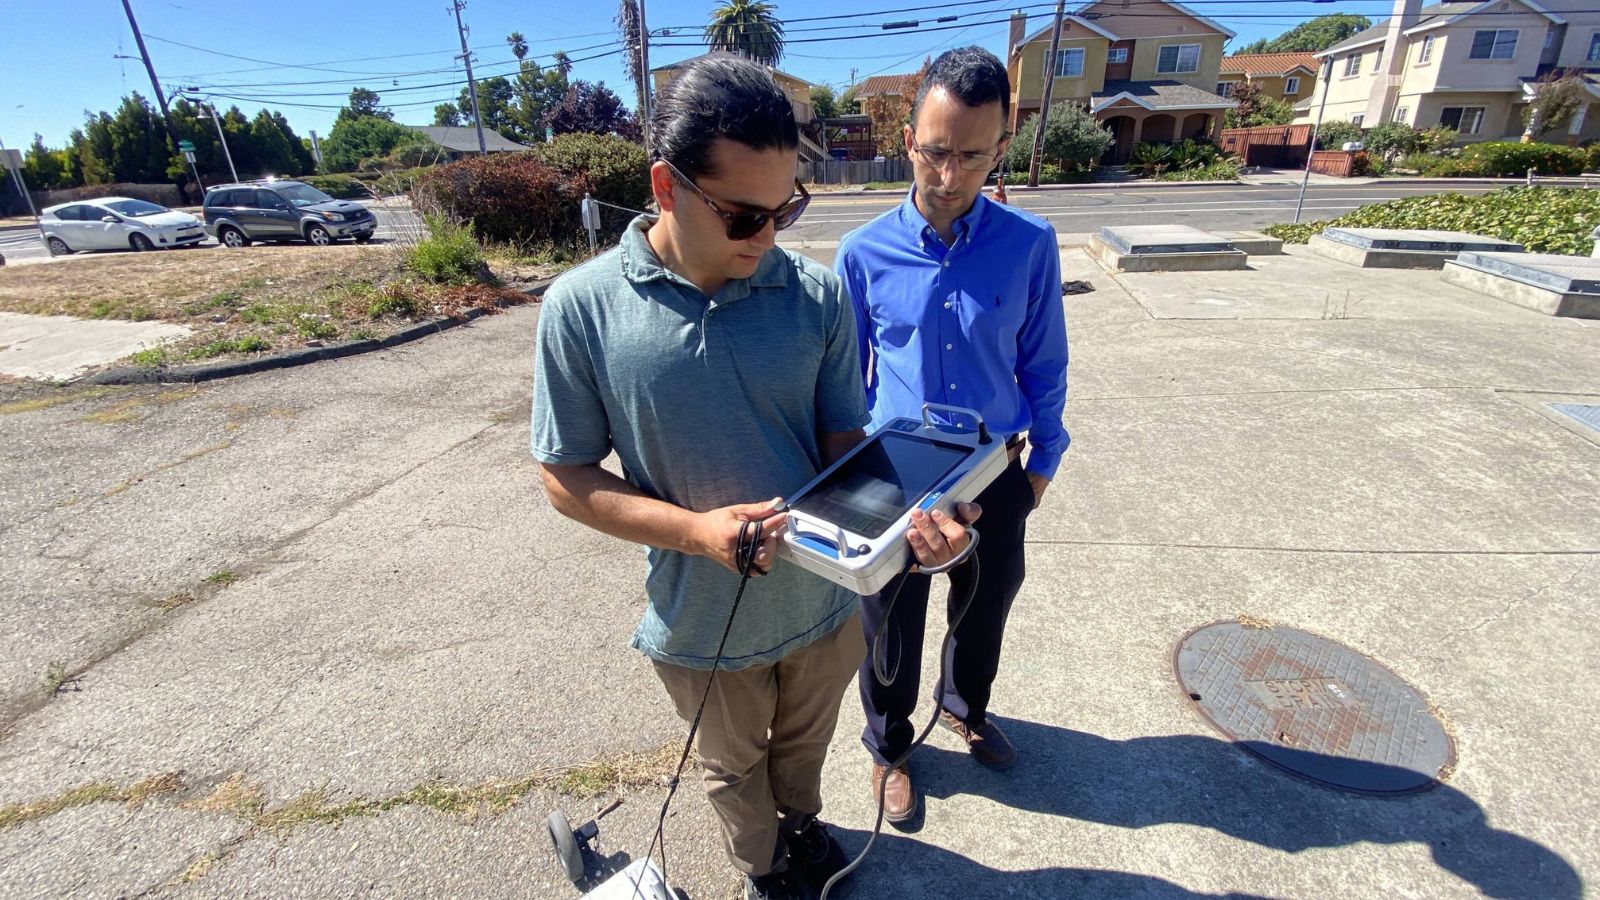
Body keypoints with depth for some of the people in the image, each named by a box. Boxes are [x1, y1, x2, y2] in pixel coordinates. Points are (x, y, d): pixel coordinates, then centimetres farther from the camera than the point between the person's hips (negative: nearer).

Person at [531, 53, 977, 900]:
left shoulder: (818, 294, -14)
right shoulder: (582, 307, -19)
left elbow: (844, 444, -8)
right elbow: (567, 477, -12)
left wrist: (903, 513, -29)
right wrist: (696, 529, -27)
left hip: (823, 600, 2)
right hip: (703, 623, -1)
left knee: (804, 741, 32)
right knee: (734, 767, 28)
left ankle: (801, 822, 66)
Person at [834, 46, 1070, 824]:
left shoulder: (1030, 245, -9)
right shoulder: (864, 252, -11)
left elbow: (1043, 365, 2)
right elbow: (844, 376, -1)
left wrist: (1043, 460, 7)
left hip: (995, 474, 2)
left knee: (986, 608, 24)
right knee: (891, 627, 16)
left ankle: (967, 708, 57)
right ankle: (888, 745, 46)